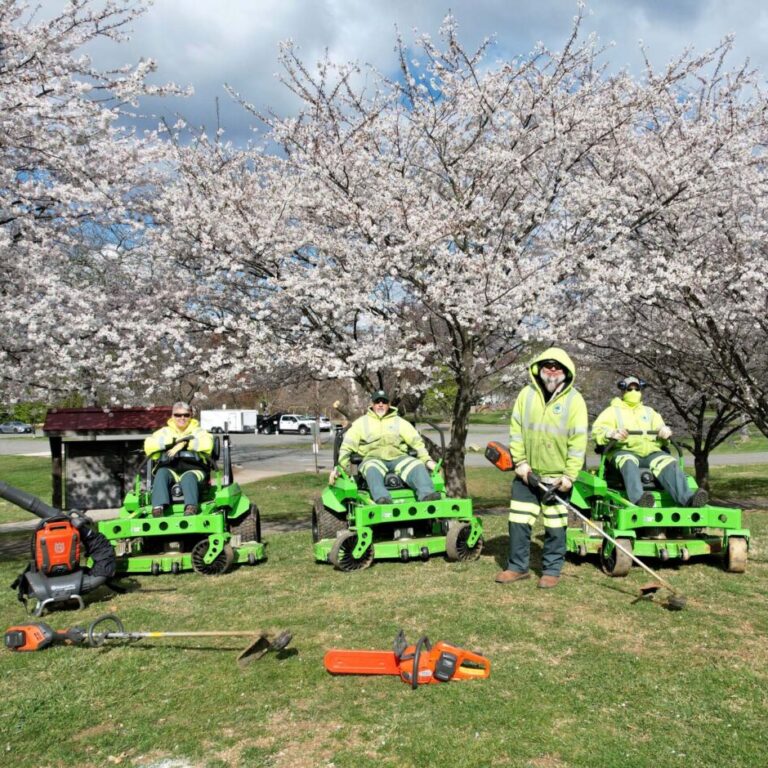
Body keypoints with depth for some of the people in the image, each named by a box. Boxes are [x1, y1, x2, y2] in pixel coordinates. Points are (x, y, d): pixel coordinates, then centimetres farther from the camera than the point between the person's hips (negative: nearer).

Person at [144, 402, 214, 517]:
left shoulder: (198, 431, 19)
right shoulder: (165, 431, 23)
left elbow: (207, 444, -6)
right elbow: (148, 445, 1)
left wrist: (183, 444, -11)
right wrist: (174, 440, -6)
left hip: (193, 470, -2)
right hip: (170, 469, 2)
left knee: (188, 477, -35)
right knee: (161, 473, -31)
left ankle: (191, 507, -52)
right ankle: (159, 507, -44)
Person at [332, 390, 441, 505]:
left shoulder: (400, 422, 21)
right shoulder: (361, 422, 18)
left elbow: (417, 442, 13)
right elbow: (347, 446, 11)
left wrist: (427, 460, -2)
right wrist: (339, 467, -3)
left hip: (398, 457, 2)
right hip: (373, 459, -1)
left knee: (418, 466, -29)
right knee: (372, 469, -38)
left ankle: (427, 495, -50)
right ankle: (382, 499, -60)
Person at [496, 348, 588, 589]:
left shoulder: (574, 400, -6)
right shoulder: (527, 394, 1)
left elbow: (579, 441, -8)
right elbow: (516, 430, 3)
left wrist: (569, 475, -12)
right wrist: (520, 461, -4)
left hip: (557, 476, -3)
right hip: (527, 473, 3)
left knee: (555, 526, 7)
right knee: (518, 522, 8)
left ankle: (552, 570, 21)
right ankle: (517, 567, 22)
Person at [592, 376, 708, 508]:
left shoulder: (649, 411, 32)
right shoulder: (613, 410, 20)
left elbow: (660, 427, 18)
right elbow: (597, 430, 3)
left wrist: (665, 431, -8)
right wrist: (612, 434, -20)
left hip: (650, 451, 3)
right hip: (624, 450, -3)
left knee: (669, 462, -27)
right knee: (629, 462, -38)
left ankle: (687, 498, -46)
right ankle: (638, 499, -59)